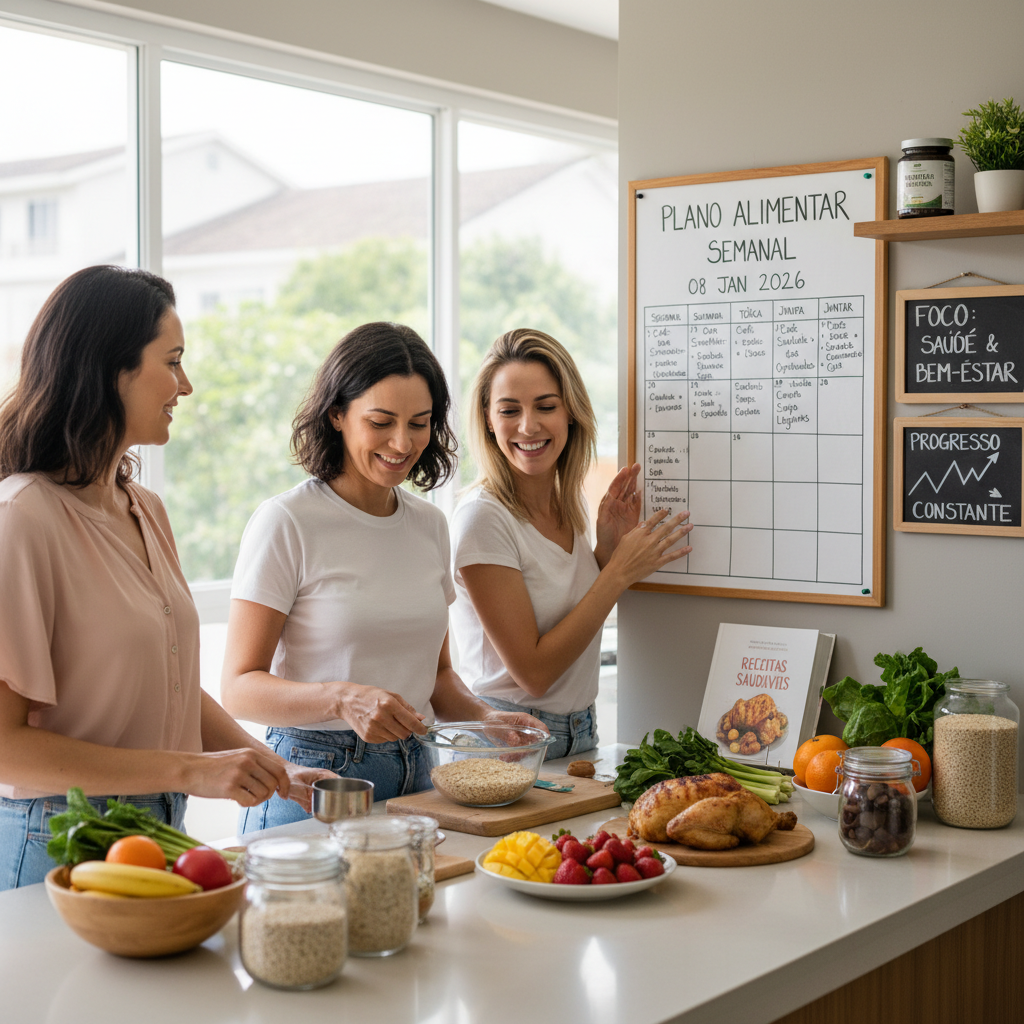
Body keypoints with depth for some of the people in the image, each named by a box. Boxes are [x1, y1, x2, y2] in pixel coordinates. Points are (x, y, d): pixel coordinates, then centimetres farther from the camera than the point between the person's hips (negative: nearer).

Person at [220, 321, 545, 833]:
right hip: (310, 781, -5)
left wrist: (486, 718, -1)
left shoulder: (429, 524, 10)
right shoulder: (286, 522, -8)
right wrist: (343, 698, -27)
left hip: (413, 773, 5)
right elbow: (240, 687, -11)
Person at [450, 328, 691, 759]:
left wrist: (607, 548, 0)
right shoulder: (481, 517, -16)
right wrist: (620, 571, -15)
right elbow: (532, 672, -17)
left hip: (580, 735, 5)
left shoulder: (571, 504, 5)